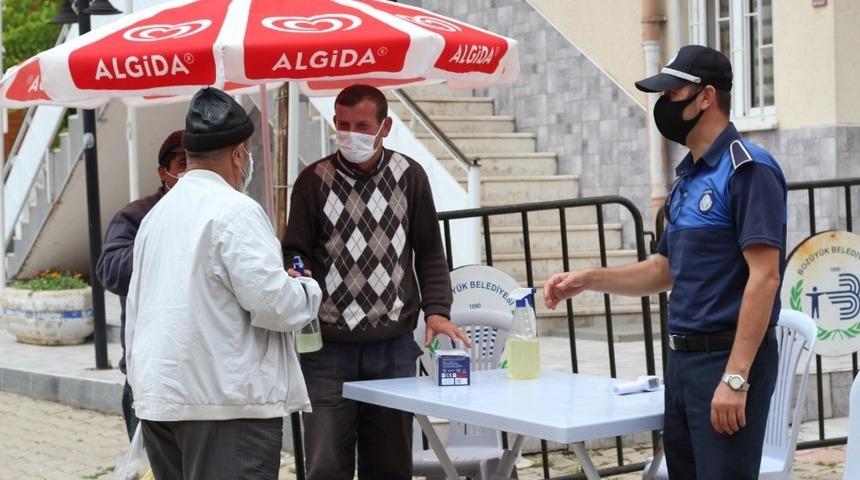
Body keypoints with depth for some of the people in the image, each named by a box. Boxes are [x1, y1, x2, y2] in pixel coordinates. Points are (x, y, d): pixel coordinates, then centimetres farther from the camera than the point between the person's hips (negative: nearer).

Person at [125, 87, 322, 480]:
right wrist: (308, 291, 1)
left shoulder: (156, 213, 15)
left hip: (158, 400, 9)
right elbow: (272, 302, -17)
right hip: (227, 402, -8)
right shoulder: (235, 211, -12)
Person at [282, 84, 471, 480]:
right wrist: (296, 274, -17)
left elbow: (429, 253, 10)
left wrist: (436, 309, -3)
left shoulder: (409, 176, 6)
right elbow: (296, 253, 5)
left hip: (393, 346, 2)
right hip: (329, 347, -2)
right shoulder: (313, 181, 2)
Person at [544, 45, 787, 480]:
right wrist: (589, 280, 9)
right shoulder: (688, 178, 15)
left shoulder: (747, 169, -13)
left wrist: (736, 378, -23)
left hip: (728, 360, -9)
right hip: (682, 358, 9)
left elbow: (764, 277, -19)